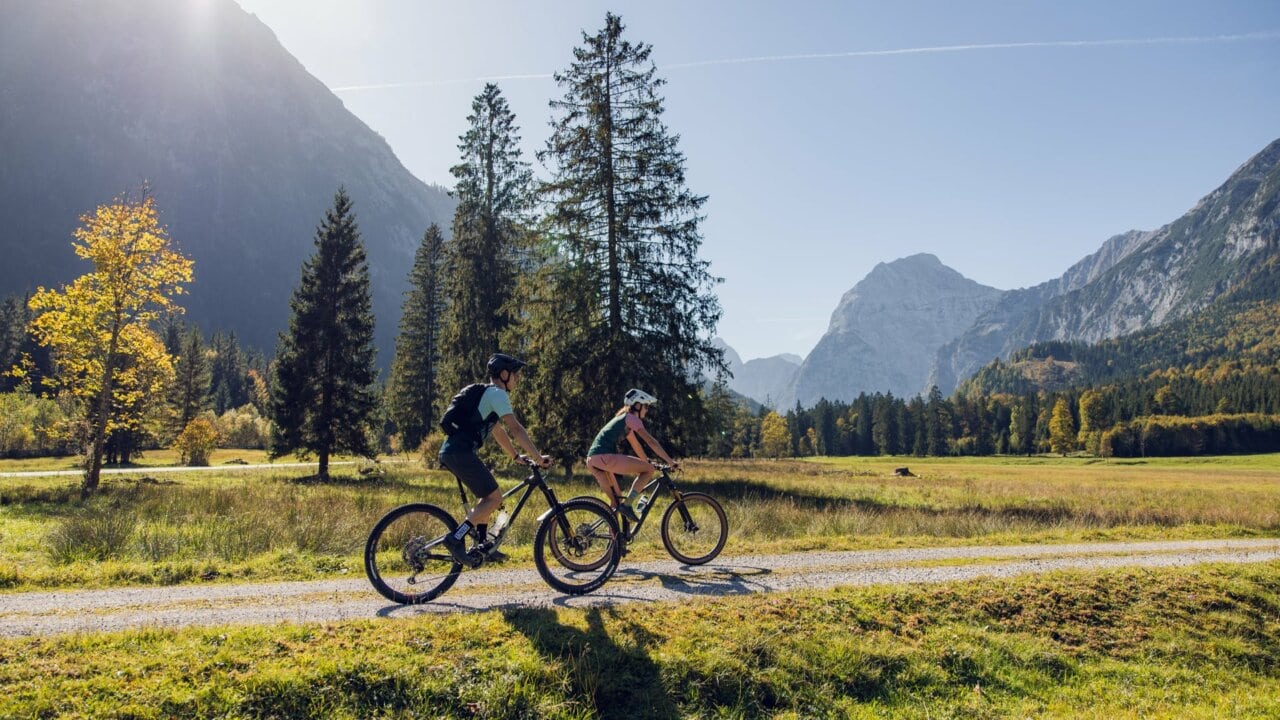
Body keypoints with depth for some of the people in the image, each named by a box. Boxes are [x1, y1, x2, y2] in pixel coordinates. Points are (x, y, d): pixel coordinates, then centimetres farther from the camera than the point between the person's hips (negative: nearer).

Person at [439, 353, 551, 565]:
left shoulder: (487, 394, 26)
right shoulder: (497, 394, -5)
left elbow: (499, 431, 33)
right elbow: (515, 429, -13)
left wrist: (516, 456, 34)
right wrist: (539, 457, -12)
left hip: (451, 451, 10)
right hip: (460, 452, -10)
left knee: (488, 495, 20)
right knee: (495, 497, -8)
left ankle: (482, 545, 20)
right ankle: (456, 539, -14)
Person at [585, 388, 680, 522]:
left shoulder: (621, 418, 29)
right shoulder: (632, 418, 2)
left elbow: (636, 445, 37)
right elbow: (651, 441, -4)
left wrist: (647, 462, 43)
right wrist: (670, 461, -3)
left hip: (591, 461, 9)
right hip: (605, 457, -9)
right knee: (649, 470, -3)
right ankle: (627, 505, -10)